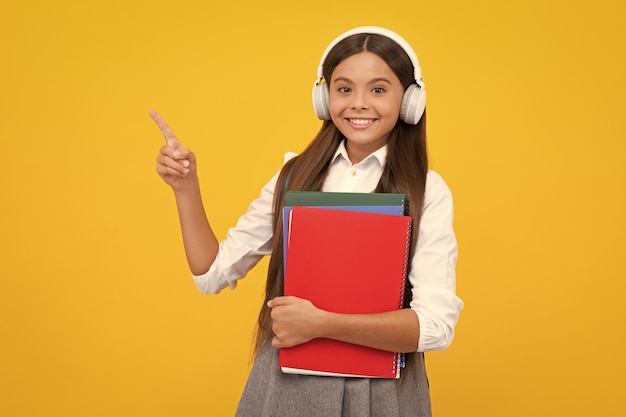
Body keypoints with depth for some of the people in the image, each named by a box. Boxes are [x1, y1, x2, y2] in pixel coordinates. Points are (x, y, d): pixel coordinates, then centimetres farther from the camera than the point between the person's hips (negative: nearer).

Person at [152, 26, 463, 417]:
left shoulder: (426, 191, -9)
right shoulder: (295, 177, 2)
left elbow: (436, 323, -18)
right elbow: (214, 272, 6)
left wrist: (321, 323, -23)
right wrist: (186, 188, -4)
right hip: (286, 382, 3)